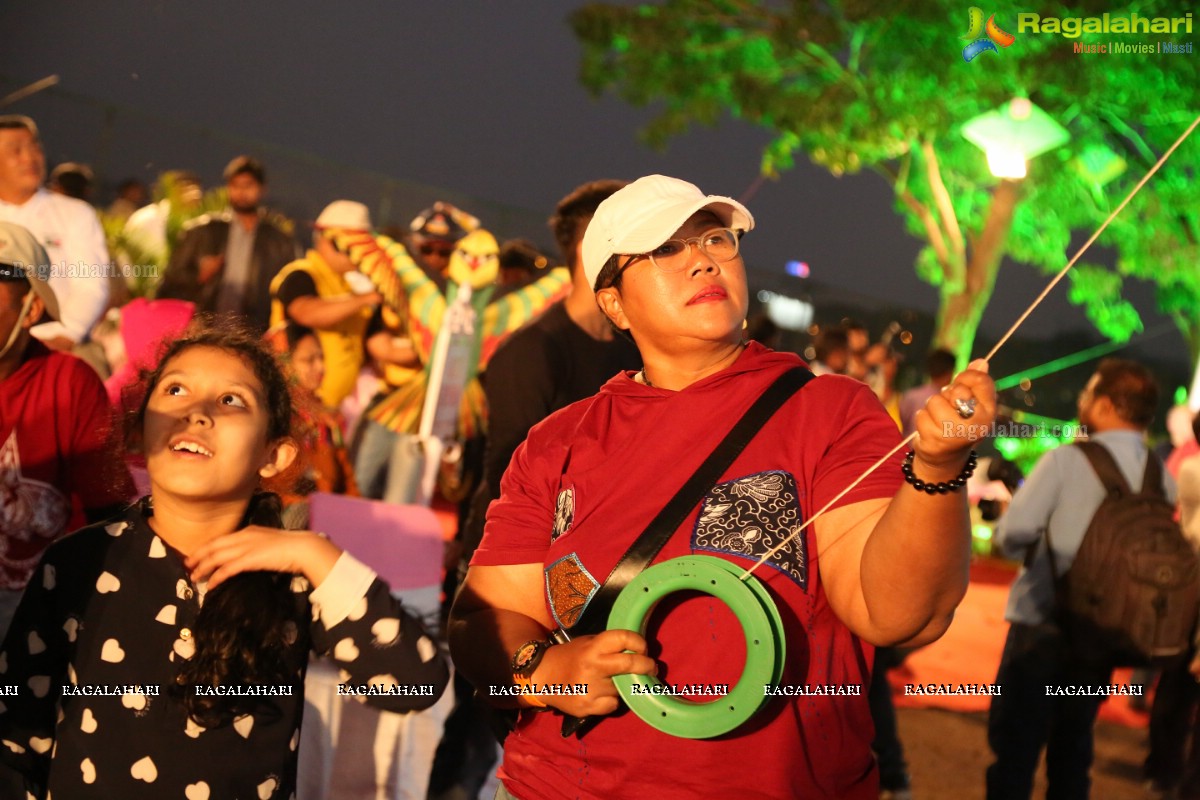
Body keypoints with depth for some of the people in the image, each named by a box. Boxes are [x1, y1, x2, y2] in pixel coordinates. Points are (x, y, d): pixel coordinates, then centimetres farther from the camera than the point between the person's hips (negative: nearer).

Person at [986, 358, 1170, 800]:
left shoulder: (1068, 460, -15)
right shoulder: (1162, 478, -1)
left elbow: (1013, 532, -18)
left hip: (1042, 623, -5)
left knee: (1015, 744, 3)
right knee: (1073, 746, 17)